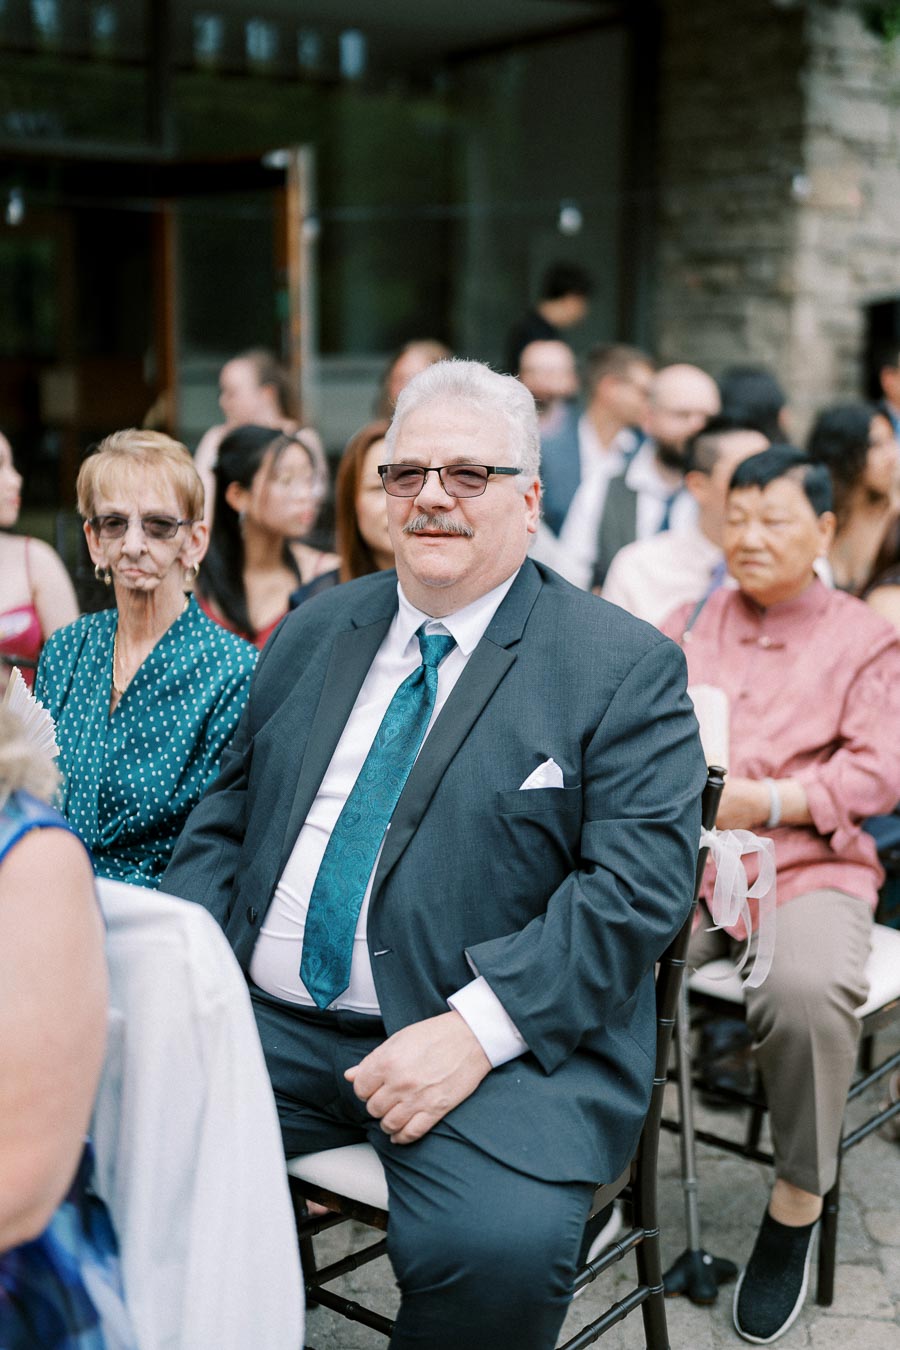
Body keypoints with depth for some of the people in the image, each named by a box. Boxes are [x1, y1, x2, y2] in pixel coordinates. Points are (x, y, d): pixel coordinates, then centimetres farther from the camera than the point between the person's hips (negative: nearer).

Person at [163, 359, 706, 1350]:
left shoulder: (625, 668, -1)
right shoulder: (314, 633, 15)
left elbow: (639, 883, -10)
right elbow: (226, 819, 18)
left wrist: (474, 1030, -20)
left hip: (500, 1042, -4)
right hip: (265, 1021, 5)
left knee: (497, 1250, -30)